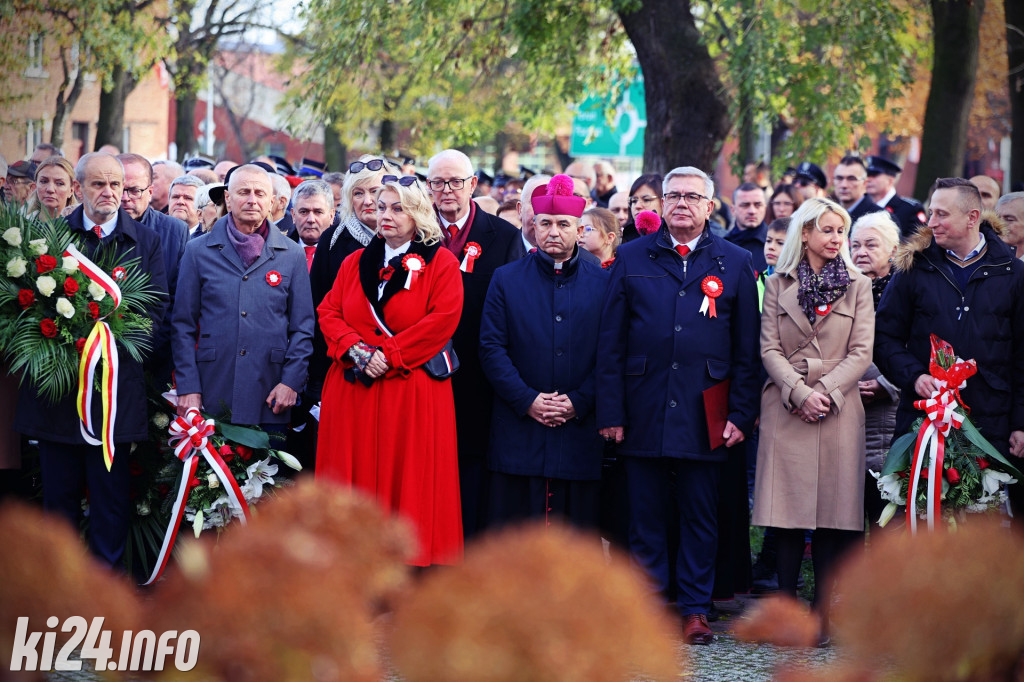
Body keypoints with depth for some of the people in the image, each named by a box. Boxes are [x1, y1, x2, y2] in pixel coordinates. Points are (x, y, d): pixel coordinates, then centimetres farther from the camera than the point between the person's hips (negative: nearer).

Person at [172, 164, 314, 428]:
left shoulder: (292, 255, 9)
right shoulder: (198, 252, 7)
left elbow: (303, 327, 9)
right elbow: (183, 326, 6)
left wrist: (291, 381, -3)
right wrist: (187, 387, -2)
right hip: (213, 395, 0)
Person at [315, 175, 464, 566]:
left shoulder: (440, 263, 2)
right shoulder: (355, 262, 16)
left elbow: (443, 319, -9)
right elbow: (329, 312, 10)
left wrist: (388, 356, -14)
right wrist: (356, 350, -10)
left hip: (412, 393, -4)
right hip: (353, 393, 4)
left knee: (408, 484, -6)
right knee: (356, 476, 1)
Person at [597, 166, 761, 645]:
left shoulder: (735, 263, 7)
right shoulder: (632, 258, 7)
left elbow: (747, 349, 5)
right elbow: (610, 342, 5)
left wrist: (741, 415, -2)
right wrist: (611, 411, -2)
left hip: (704, 416, 0)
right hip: (644, 412, 0)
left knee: (700, 517, 4)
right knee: (646, 516, 4)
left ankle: (695, 610, 12)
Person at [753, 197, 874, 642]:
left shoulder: (858, 286, 9)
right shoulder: (778, 285, 9)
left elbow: (861, 353, 2)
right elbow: (770, 349, 2)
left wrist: (825, 391, -11)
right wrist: (799, 392, -11)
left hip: (838, 410, 0)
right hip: (786, 409, 0)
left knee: (832, 513, -2)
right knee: (786, 512, -3)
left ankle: (821, 612, 2)